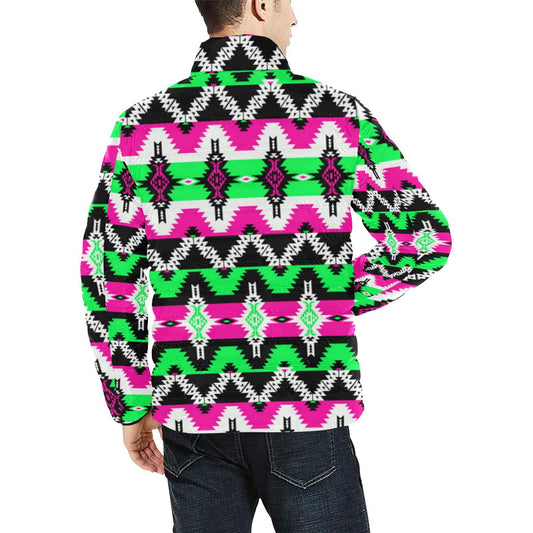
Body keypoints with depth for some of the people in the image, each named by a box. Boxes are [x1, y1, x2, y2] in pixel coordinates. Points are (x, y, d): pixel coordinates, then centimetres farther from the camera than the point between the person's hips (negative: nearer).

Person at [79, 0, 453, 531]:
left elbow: (106, 277, 1)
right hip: (305, 415, -2)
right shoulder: (337, 114, -5)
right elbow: (427, 239, -3)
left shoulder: (142, 123, 0)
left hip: (191, 413, 3)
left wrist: (131, 406, 9)